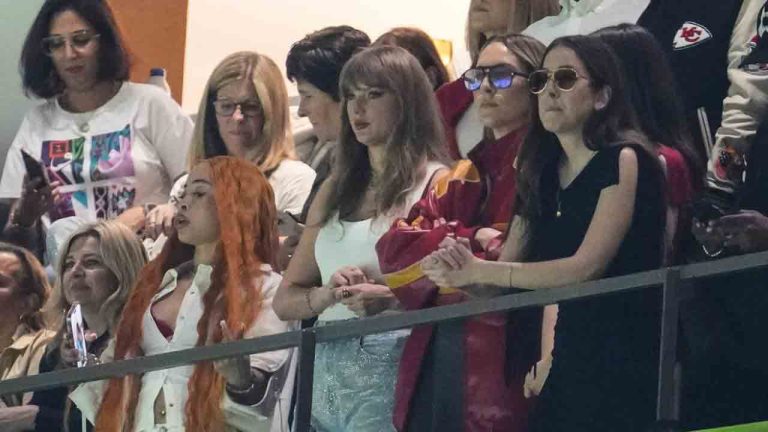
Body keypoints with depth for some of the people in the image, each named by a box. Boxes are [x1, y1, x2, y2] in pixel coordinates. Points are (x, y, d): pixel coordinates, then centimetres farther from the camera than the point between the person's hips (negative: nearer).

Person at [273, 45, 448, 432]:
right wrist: (330, 294, -6)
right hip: (325, 374, 6)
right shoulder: (336, 190, 17)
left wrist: (391, 300, -25)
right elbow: (284, 301, 14)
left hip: (390, 369, -6)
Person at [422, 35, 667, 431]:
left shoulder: (624, 159, -9)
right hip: (570, 364, 6)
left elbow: (586, 267, -18)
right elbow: (499, 284, 8)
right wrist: (457, 271, -14)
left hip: (629, 364, -6)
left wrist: (478, 270, -16)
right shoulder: (541, 175, 12)